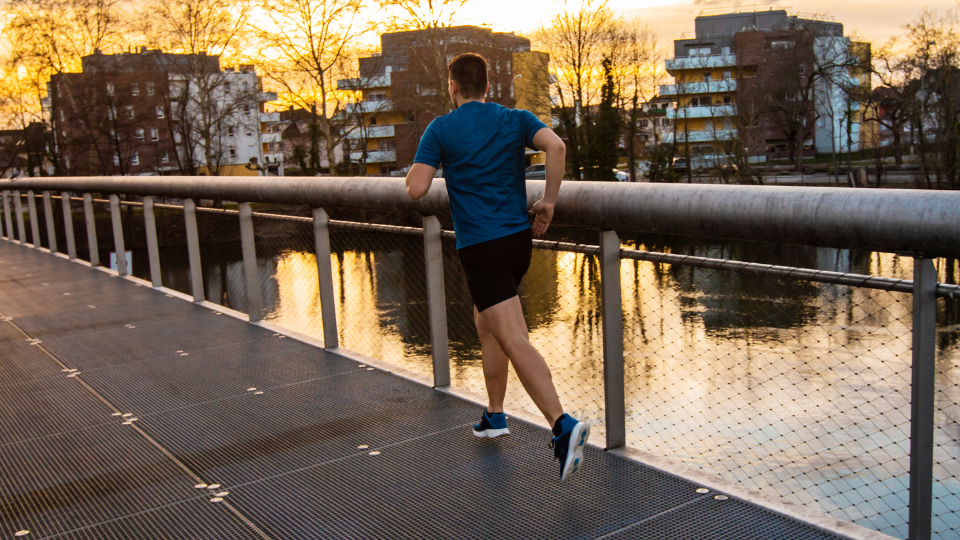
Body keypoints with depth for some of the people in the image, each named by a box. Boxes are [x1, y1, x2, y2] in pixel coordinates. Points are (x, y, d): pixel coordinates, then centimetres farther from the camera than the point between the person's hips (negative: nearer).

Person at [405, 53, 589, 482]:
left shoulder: (440, 129, -2)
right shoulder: (515, 119, 7)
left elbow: (416, 189, -10)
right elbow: (556, 146, -12)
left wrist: (417, 167, 13)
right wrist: (548, 202, -5)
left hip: (480, 248, -6)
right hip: (519, 239, 6)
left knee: (515, 342, -11)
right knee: (485, 323, 25)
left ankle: (563, 425, -25)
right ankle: (495, 416, 33)